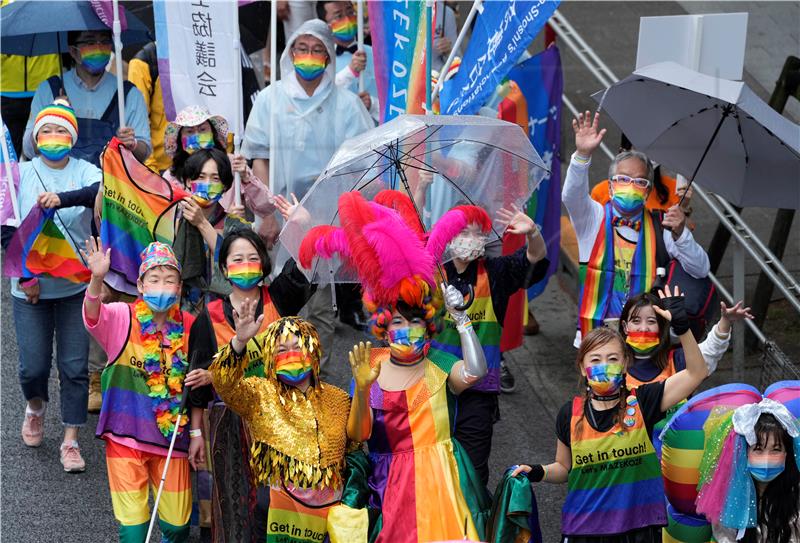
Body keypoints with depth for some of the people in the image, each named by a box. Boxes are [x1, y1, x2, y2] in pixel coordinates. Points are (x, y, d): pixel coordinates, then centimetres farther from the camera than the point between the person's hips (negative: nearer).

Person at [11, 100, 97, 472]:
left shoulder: (85, 172, -1)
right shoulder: (22, 173, 1)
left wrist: (62, 199, -39)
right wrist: (24, 275, -7)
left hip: (76, 285, 0)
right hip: (30, 288, 0)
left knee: (74, 366, -1)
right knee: (33, 366, 2)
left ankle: (71, 442, 8)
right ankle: (35, 408, 34)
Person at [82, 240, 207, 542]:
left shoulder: (187, 327, -2)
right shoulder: (122, 319, -10)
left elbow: (193, 386, 6)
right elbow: (93, 315, -33)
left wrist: (197, 433, 5)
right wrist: (97, 279, -51)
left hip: (171, 437, 2)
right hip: (126, 436, -2)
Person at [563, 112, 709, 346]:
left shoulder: (659, 227, 8)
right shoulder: (595, 217, 6)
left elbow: (700, 270, 4)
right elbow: (572, 196, -16)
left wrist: (680, 234, -14)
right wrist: (583, 155, -33)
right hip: (596, 334, -1)